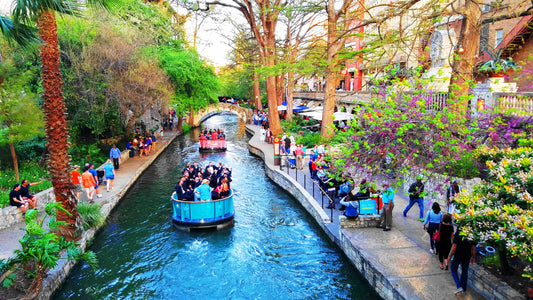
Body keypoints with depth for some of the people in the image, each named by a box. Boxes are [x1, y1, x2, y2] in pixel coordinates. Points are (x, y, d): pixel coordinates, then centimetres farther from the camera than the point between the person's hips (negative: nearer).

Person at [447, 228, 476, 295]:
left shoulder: (458, 233, -16)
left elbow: (454, 246, -17)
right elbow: (473, 247, 4)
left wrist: (449, 256, -11)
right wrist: (473, 257, 17)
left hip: (458, 256, -4)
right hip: (467, 256, 4)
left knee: (453, 269, 13)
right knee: (464, 271, 18)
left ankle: (459, 287, 2)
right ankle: (464, 288, 30)